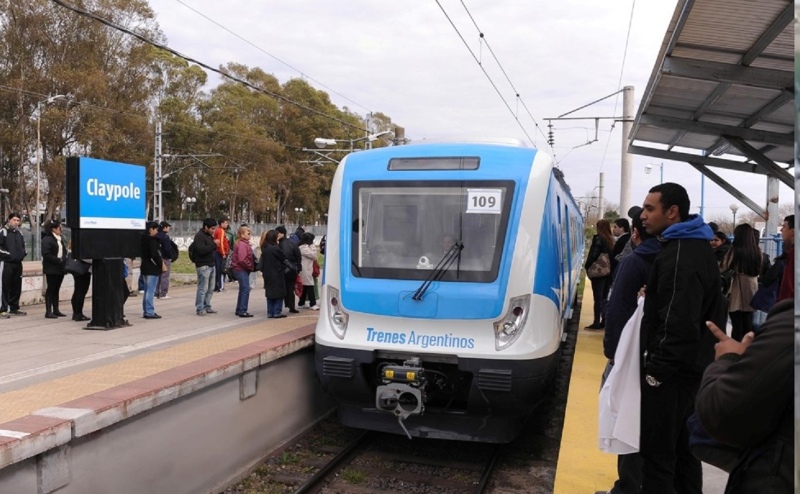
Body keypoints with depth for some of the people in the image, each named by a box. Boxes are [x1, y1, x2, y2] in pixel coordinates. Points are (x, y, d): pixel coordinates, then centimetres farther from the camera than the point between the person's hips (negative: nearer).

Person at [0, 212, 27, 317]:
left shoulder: (19, 233, 15)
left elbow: (23, 245, 27)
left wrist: (24, 253, 11)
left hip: (18, 263, 7)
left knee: (16, 287, 11)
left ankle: (14, 308, 21)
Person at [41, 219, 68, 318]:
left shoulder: (60, 239, 15)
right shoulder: (47, 239, -10)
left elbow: (64, 252, 20)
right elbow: (46, 254, -19)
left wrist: (64, 260, 2)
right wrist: (59, 260, -20)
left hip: (60, 269, 8)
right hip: (51, 269, -8)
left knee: (56, 289, 11)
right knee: (51, 289, -3)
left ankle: (56, 310, 17)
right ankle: (48, 311, 2)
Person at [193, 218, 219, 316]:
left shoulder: (209, 235, 18)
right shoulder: (199, 236, -11)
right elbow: (201, 250, -24)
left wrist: (215, 245, 10)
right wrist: (214, 244, -21)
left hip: (211, 265, 9)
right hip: (203, 266, -9)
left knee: (210, 289, 12)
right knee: (203, 288, -7)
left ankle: (207, 306, 20)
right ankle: (200, 308, -2)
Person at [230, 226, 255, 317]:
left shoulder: (244, 243, 16)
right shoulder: (242, 244, -16)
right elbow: (242, 259, -25)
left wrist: (251, 266, 9)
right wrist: (250, 266, -14)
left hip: (243, 269, 11)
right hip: (241, 269, -11)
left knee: (243, 289, 17)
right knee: (245, 289, -10)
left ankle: (239, 310, 25)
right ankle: (242, 311, -7)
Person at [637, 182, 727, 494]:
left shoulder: (680, 256, -21)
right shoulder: (696, 247, 13)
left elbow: (679, 323, -27)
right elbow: (706, 309, 20)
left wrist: (657, 366, -19)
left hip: (671, 369, -11)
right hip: (692, 365, 11)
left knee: (657, 451, -3)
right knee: (682, 445, 20)